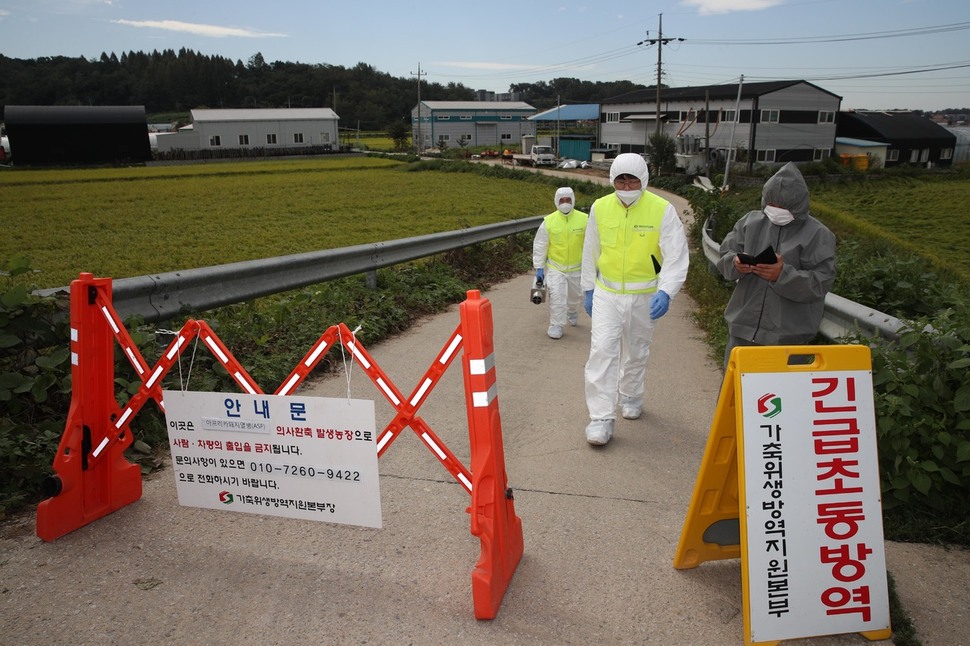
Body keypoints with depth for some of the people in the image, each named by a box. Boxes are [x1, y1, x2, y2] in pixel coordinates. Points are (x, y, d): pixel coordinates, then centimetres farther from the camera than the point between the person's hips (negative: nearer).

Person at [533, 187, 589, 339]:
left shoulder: (583, 219, -10)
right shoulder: (549, 221, -11)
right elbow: (540, 245, -5)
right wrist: (539, 267, -6)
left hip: (576, 268, 2)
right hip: (555, 267, -2)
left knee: (576, 296, 18)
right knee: (557, 295, -13)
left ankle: (572, 312, 50)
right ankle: (556, 325, 2)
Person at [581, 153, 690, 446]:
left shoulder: (663, 210, -13)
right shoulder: (600, 207, -4)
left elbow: (677, 256, -14)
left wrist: (665, 292, -28)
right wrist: (588, 289, 10)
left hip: (644, 296, 0)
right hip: (607, 293, 1)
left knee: (637, 352, 17)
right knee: (602, 350, -10)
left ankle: (630, 397, 43)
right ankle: (602, 417, -4)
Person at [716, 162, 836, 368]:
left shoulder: (817, 234, -4)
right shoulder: (751, 221, 8)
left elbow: (821, 282, -10)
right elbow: (725, 253, 9)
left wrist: (783, 275, -25)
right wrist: (735, 264, -14)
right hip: (743, 326, 4)